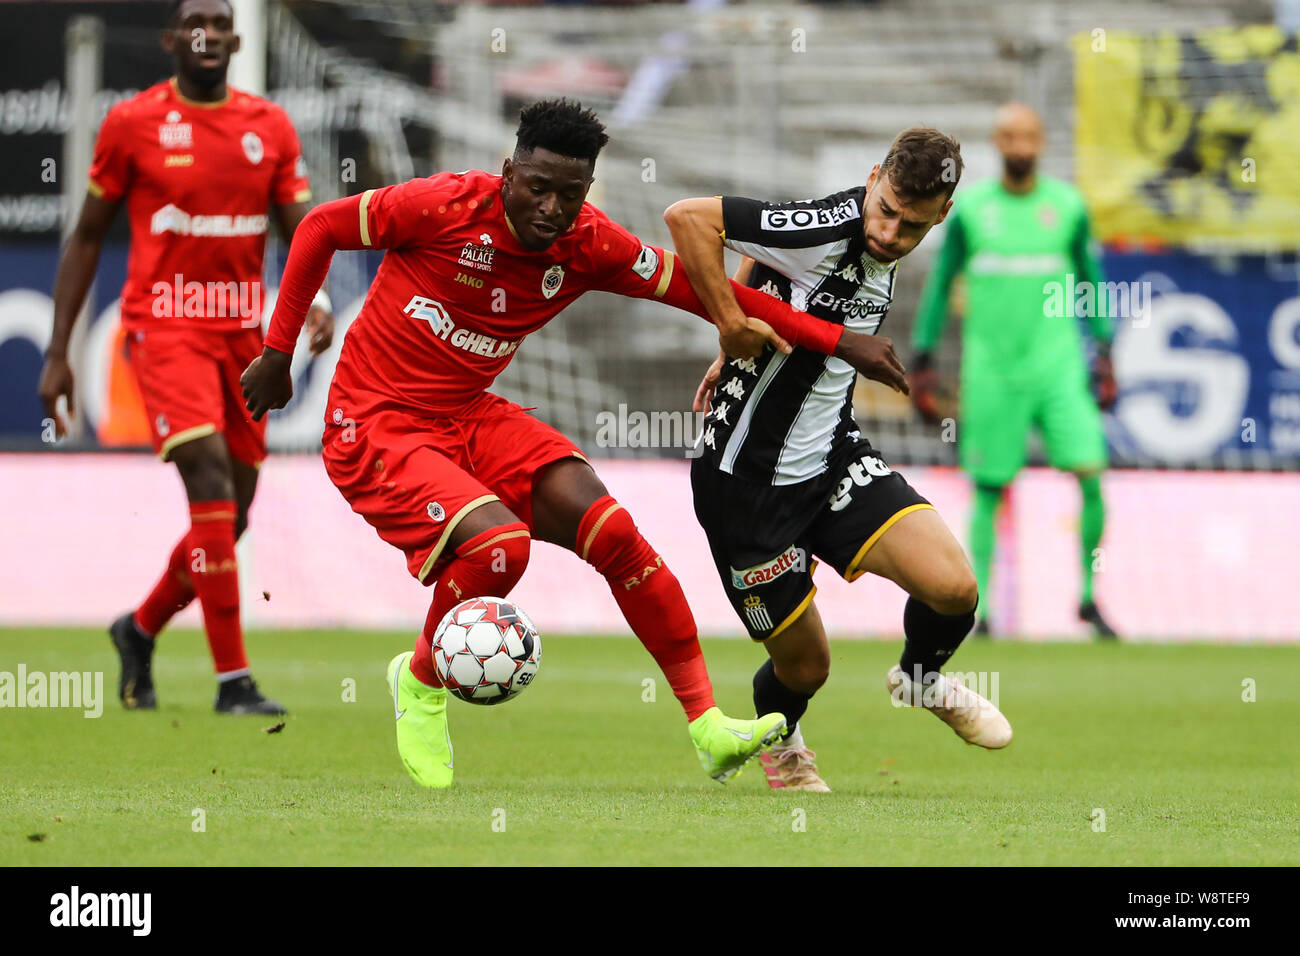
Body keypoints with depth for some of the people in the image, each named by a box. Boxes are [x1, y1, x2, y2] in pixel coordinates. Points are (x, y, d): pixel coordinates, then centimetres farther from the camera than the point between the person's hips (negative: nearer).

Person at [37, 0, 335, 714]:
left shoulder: (270, 128, 7)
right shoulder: (134, 123, -1)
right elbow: (87, 237, 5)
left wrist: (316, 299, -18)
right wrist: (58, 353, 2)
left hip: (244, 329, 5)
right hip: (165, 324, -5)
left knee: (230, 518, 9)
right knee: (210, 477, -21)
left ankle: (141, 630, 36)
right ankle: (233, 681, -19)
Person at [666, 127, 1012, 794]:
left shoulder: (881, 258, 2)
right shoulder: (831, 227, -23)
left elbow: (760, 261, 19)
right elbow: (687, 217, -30)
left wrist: (731, 359, 17)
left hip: (832, 457, 7)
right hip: (748, 481, -7)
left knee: (954, 589, -12)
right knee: (805, 667, 3)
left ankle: (920, 677, 23)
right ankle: (780, 740, 41)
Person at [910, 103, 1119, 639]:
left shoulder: (1068, 206, 5)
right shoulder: (969, 208, 3)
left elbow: (1091, 283, 15)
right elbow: (940, 284, 10)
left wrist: (1105, 357, 10)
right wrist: (923, 363, 7)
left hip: (1057, 366, 0)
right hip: (991, 370, 0)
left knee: (1090, 470, -13)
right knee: (988, 488, 0)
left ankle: (1088, 596, 1)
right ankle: (978, 609, 10)